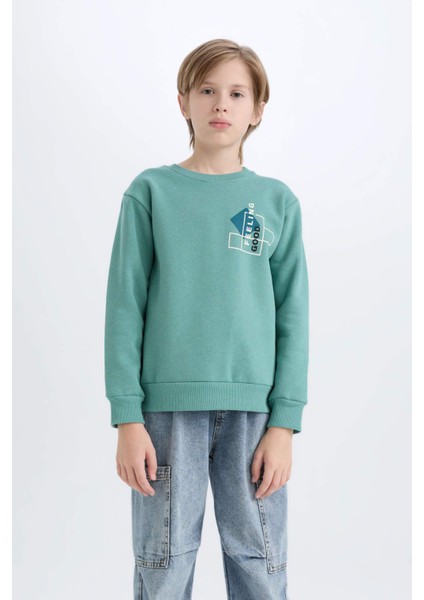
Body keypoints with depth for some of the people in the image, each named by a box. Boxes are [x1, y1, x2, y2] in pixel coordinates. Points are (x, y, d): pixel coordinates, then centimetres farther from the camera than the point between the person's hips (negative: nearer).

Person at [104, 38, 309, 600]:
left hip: (254, 408, 1)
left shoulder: (278, 202, 7)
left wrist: (285, 422, -2)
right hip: (169, 405, -1)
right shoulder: (151, 191, 3)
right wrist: (128, 416, -5)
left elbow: (293, 316, 5)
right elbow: (125, 306, 0)